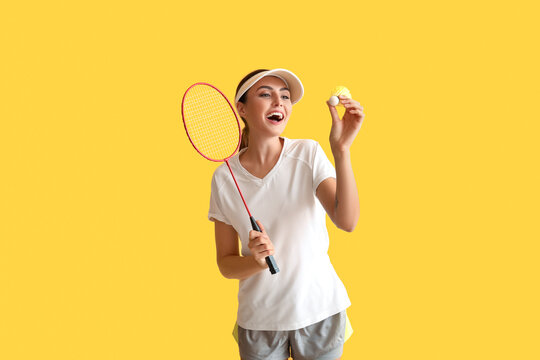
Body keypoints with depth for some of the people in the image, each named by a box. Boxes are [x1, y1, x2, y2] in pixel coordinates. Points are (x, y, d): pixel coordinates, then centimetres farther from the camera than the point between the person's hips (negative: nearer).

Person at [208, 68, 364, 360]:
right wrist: (257, 261, -22)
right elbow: (226, 264, -1)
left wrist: (341, 150, -32)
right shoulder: (224, 177, -6)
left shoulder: (309, 153, -8)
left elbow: (346, 221, -22)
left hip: (319, 311, 0)